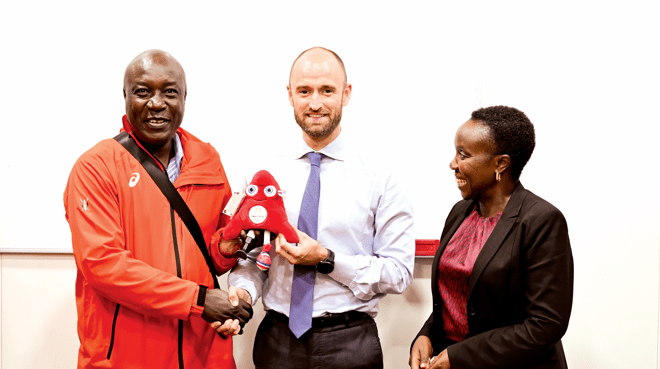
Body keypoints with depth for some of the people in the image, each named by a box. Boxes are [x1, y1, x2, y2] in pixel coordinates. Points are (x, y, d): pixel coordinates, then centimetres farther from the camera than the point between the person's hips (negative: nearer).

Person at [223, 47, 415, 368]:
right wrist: (242, 291, -16)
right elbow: (250, 258, 4)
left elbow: (399, 273, -8)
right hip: (277, 340, 2)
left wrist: (326, 259, -17)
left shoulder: (379, 181, -6)